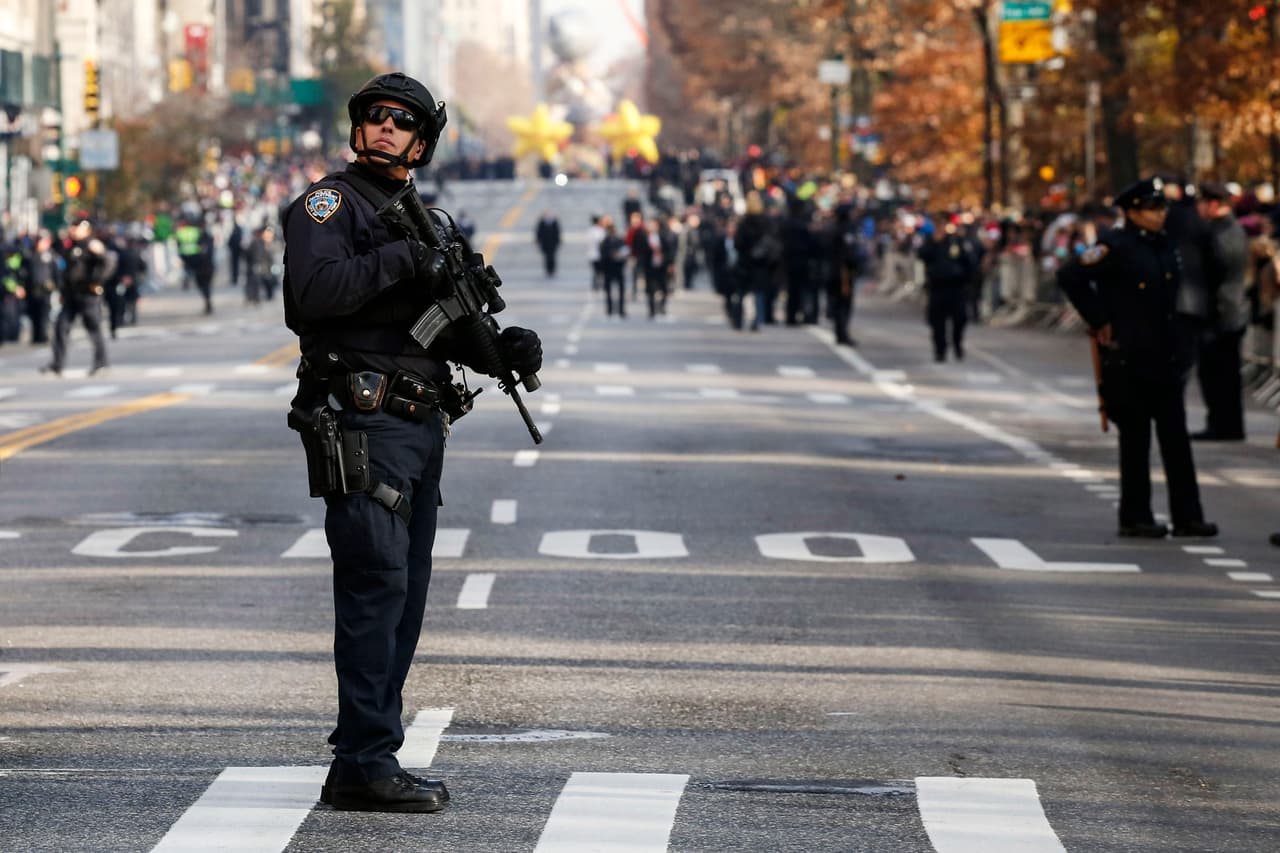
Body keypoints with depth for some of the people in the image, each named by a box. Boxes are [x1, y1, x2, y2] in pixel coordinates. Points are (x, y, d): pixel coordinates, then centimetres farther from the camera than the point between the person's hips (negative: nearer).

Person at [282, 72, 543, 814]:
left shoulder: (432, 222, 20)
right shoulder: (328, 204, -4)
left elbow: (449, 329, 20)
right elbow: (316, 288, -21)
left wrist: (505, 348, 1)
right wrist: (401, 259, -22)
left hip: (423, 426, 8)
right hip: (362, 425, -8)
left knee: (406, 595, 9)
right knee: (376, 585, -13)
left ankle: (366, 760, 14)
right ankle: (365, 766, -13)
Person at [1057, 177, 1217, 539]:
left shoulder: (1165, 247, 12)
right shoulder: (1116, 246, -11)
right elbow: (1069, 276, -17)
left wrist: (1180, 351, 17)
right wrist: (1098, 322, -13)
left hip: (1166, 359, 7)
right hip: (1129, 360, -7)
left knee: (1176, 439, 6)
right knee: (1135, 440, 0)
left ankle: (1187, 516, 8)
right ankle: (1135, 518, 9)